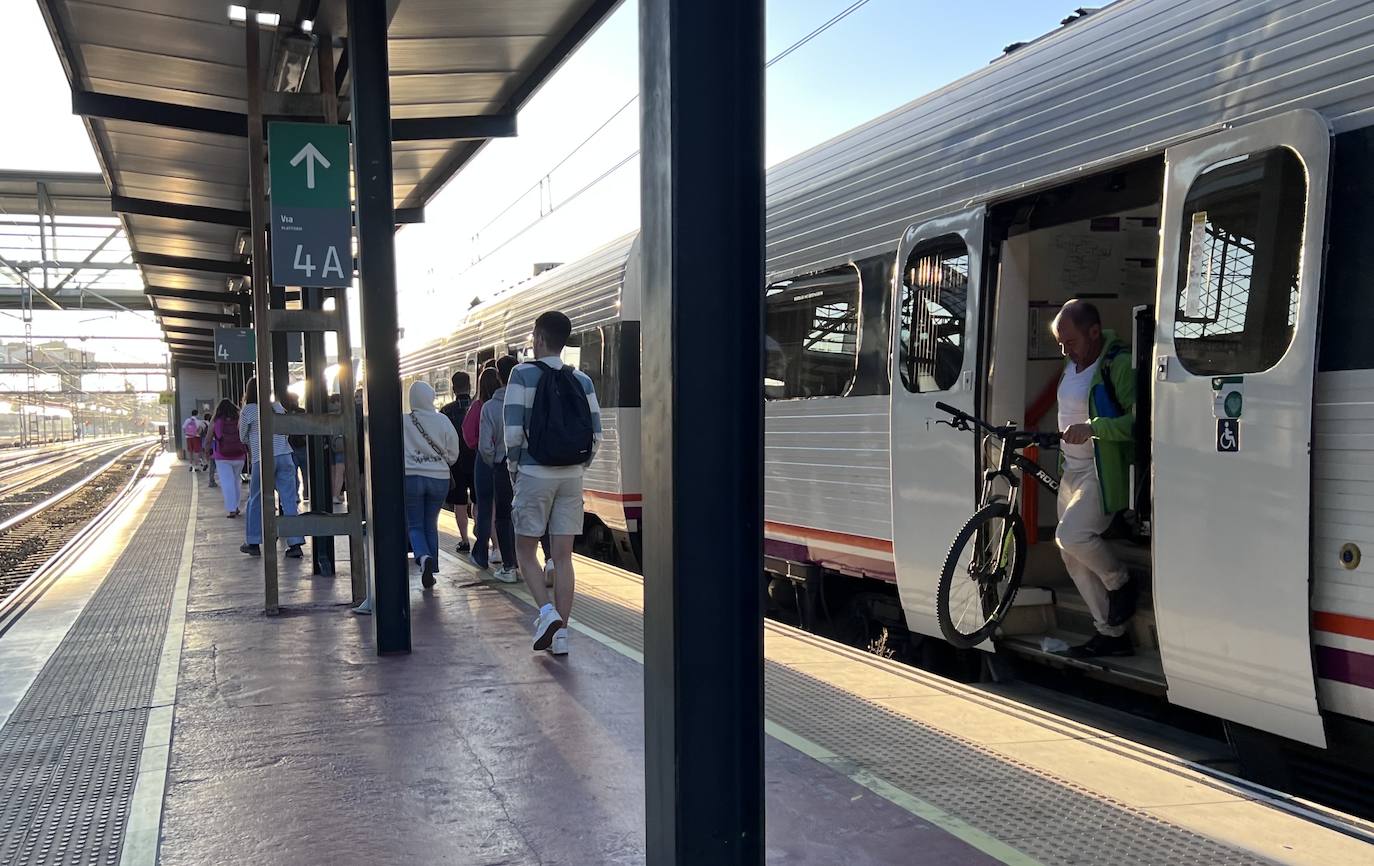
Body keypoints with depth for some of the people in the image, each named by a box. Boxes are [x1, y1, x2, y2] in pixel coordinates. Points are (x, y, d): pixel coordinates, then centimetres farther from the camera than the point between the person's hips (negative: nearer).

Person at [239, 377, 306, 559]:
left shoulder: (247, 410, -1)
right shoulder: (278, 407, 9)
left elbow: (243, 437, 10)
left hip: (262, 459, -3)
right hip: (284, 456, 3)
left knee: (256, 500, 12)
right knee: (289, 501, 2)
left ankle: (253, 543, 18)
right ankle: (295, 544, 0)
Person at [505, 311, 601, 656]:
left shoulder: (524, 374, -6)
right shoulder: (581, 381, 6)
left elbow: (514, 431, -12)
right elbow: (596, 434, 2)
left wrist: (513, 471, 1)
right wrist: (578, 467, 13)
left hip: (534, 475, -4)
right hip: (571, 478, 4)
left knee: (526, 551, 9)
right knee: (563, 556, 6)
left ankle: (547, 611, -10)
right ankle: (561, 632, 6)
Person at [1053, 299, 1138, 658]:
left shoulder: (1119, 365, -16)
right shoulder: (1073, 364, 12)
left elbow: (1139, 420, -25)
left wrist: (1092, 427, -31)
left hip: (1104, 473, -9)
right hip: (1072, 470, 9)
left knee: (1072, 536, -25)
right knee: (1072, 554, 9)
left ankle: (1120, 582, 5)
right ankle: (1111, 634, 18)